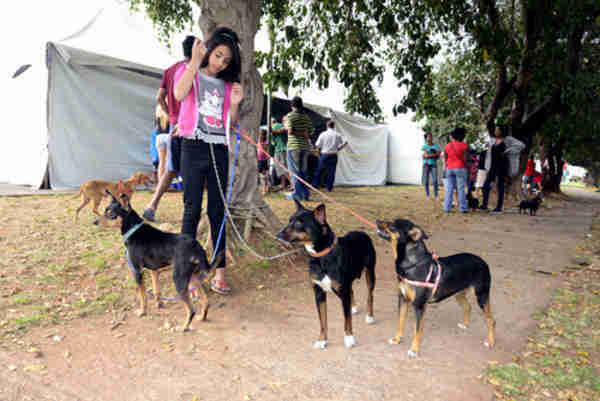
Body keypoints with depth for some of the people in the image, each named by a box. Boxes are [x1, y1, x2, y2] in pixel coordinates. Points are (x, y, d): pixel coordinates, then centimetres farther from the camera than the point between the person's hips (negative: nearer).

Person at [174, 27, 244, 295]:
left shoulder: (227, 84, 17)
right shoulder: (188, 71, 8)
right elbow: (179, 94, -16)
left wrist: (234, 103, -1)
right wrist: (195, 61, -17)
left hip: (219, 150, 3)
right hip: (194, 147, -3)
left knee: (217, 211, 3)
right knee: (192, 210, -2)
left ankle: (219, 272, 6)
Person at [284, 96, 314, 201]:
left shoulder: (290, 115, -5)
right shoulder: (306, 116, 9)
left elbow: (290, 131, -15)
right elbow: (311, 131, 9)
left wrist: (299, 133, -4)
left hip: (293, 146, -5)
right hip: (305, 146, 5)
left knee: (295, 171, 0)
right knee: (303, 171, 12)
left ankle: (297, 194, -1)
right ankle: (305, 193, 15)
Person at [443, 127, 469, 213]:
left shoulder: (447, 146, 5)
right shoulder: (463, 145, -6)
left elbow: (446, 159, 8)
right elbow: (465, 159, -9)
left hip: (449, 169, 3)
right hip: (460, 168, -3)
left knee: (449, 189, 6)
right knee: (461, 189, 1)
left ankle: (447, 208, 3)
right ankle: (463, 208, 4)